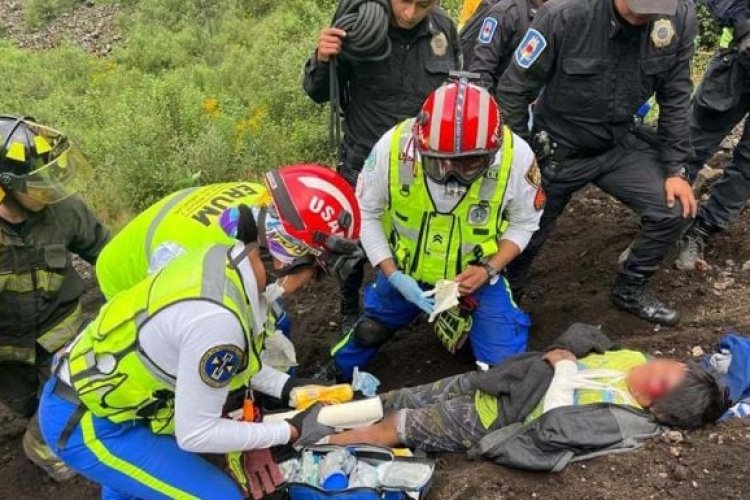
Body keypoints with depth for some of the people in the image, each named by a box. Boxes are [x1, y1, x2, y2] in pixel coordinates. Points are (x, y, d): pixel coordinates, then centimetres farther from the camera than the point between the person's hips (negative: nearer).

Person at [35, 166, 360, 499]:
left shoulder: (223, 257, -10)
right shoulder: (217, 318, -35)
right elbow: (195, 434, -24)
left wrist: (289, 388, 2)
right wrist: (292, 432, -17)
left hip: (88, 387, 8)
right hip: (84, 423, -8)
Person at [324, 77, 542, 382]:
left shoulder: (516, 156, -27)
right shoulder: (393, 148, -28)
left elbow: (523, 223, -8)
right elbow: (366, 214, -11)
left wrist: (489, 269, -23)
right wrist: (393, 275, -20)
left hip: (475, 275, 0)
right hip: (404, 270, 1)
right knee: (368, 334, 19)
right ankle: (336, 376, 51)